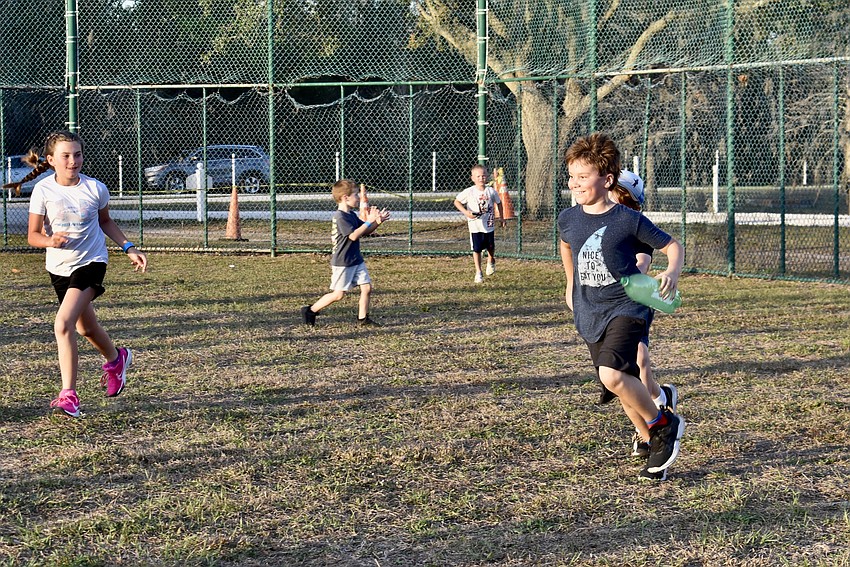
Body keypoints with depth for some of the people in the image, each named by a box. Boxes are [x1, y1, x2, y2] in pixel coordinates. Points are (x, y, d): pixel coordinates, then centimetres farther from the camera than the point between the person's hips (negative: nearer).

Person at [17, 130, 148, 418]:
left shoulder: (96, 189, -9)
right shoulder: (43, 191, -10)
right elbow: (33, 235, -7)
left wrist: (128, 247, 5)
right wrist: (50, 240, -29)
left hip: (91, 263, -3)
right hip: (59, 267, 3)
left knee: (63, 324, -21)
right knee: (85, 328, 20)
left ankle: (68, 395, -16)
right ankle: (116, 359, 52)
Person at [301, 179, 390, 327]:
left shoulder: (352, 215, 10)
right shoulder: (340, 217, -20)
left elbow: (365, 232, 17)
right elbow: (353, 235, -26)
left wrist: (378, 221, 2)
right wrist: (369, 221, -23)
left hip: (356, 259, 9)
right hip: (342, 263, -9)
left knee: (367, 287, 3)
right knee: (338, 294, -3)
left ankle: (363, 318, 13)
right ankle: (310, 311, 10)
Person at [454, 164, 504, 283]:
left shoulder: (491, 191, -3)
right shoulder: (469, 192, -10)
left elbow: (498, 203, 12)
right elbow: (457, 201, -5)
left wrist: (502, 218, 14)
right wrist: (466, 212, -20)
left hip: (489, 224, 2)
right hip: (475, 226, -2)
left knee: (491, 247, 15)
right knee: (477, 249, 0)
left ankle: (491, 261, 47)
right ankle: (478, 272, 10)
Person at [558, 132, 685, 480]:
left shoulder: (628, 220, -13)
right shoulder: (568, 219, 1)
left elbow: (672, 246, -4)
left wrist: (672, 273, -23)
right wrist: (571, 286, 30)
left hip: (627, 307, -5)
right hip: (590, 315, 6)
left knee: (612, 375, -25)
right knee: (626, 387, 8)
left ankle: (664, 425, -4)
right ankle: (656, 446, 24)